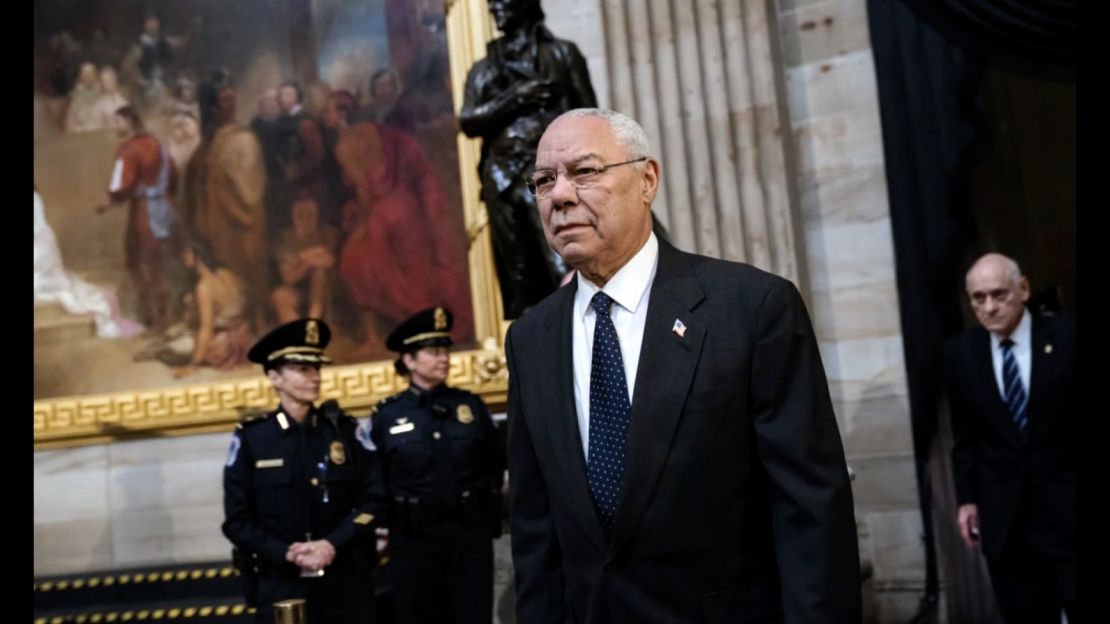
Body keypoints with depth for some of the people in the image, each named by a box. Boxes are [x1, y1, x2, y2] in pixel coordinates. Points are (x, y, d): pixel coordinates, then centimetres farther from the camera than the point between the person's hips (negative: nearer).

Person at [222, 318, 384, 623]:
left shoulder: (344, 429, 2)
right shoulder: (250, 437, -3)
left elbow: (372, 499, 0)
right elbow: (237, 521, -2)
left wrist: (333, 544, -14)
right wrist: (287, 554, -14)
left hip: (347, 584, 2)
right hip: (281, 587, -1)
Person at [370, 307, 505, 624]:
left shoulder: (471, 405, 4)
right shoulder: (386, 415, -2)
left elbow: (495, 465, 10)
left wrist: (490, 516, 9)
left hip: (470, 533, 1)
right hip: (413, 539, -1)